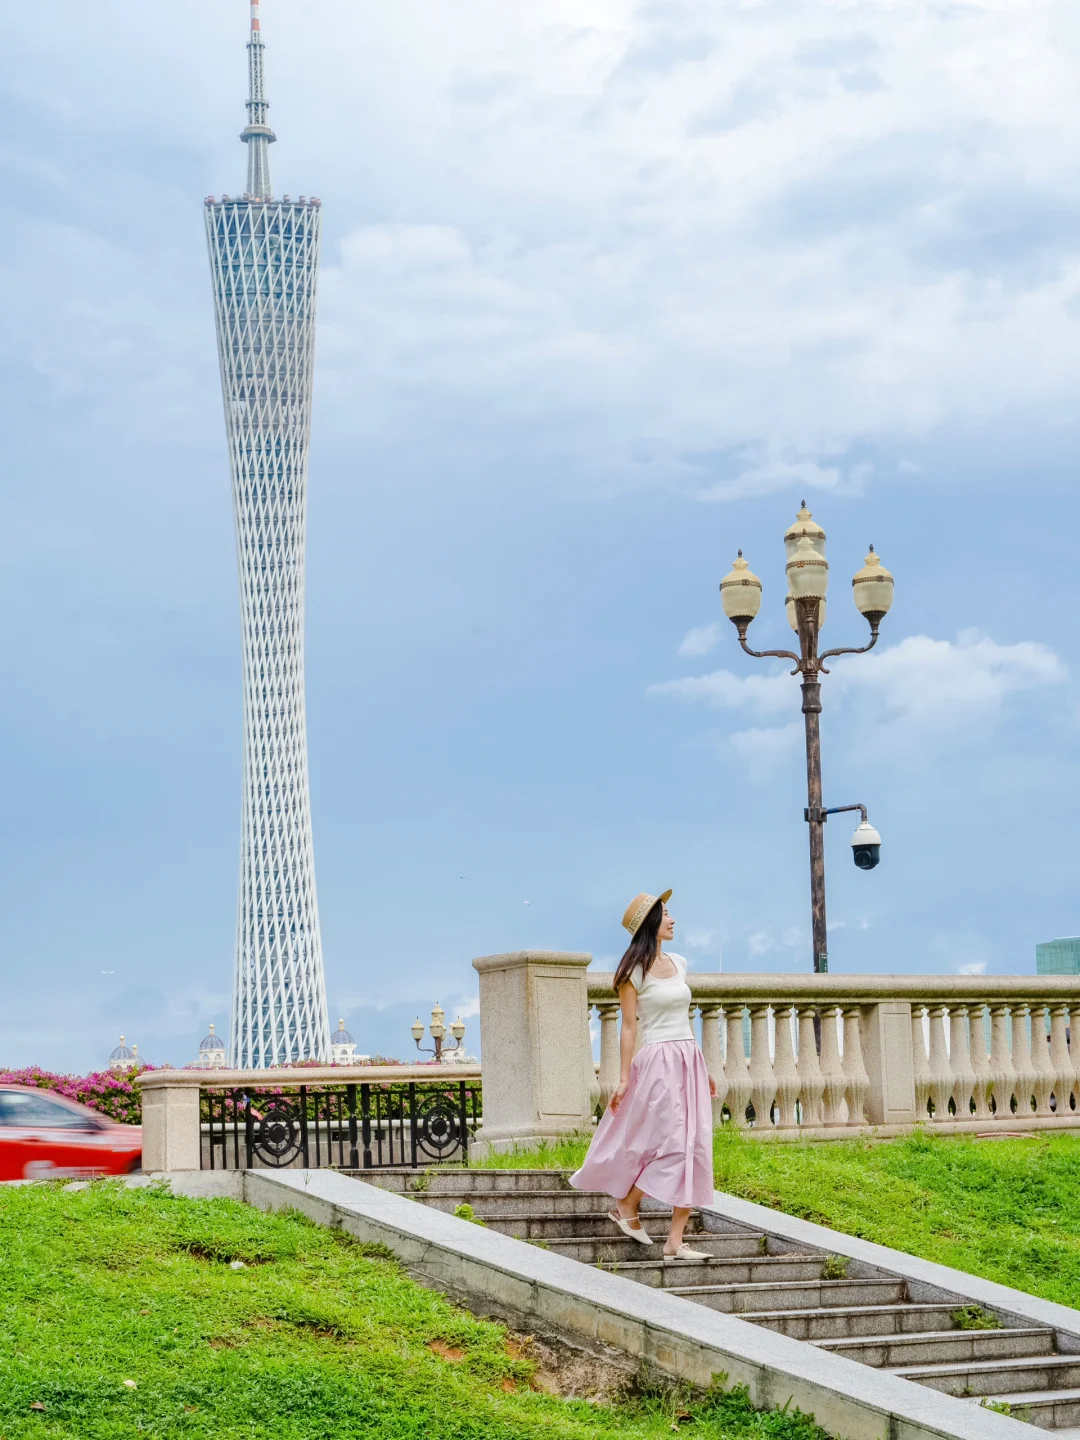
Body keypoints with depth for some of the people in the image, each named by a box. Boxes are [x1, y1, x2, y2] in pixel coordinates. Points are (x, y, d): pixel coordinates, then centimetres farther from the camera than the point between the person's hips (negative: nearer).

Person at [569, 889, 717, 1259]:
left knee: (694, 1148, -1)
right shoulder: (635, 971, -5)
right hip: (657, 1062, -7)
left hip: (689, 1060, 7)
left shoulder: (678, 963, 14)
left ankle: (675, 1241, -1)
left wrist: (703, 1068, 20)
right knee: (673, 1144, -13)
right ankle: (625, 1207, 8)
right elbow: (629, 1027, -6)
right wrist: (624, 1079, -9)